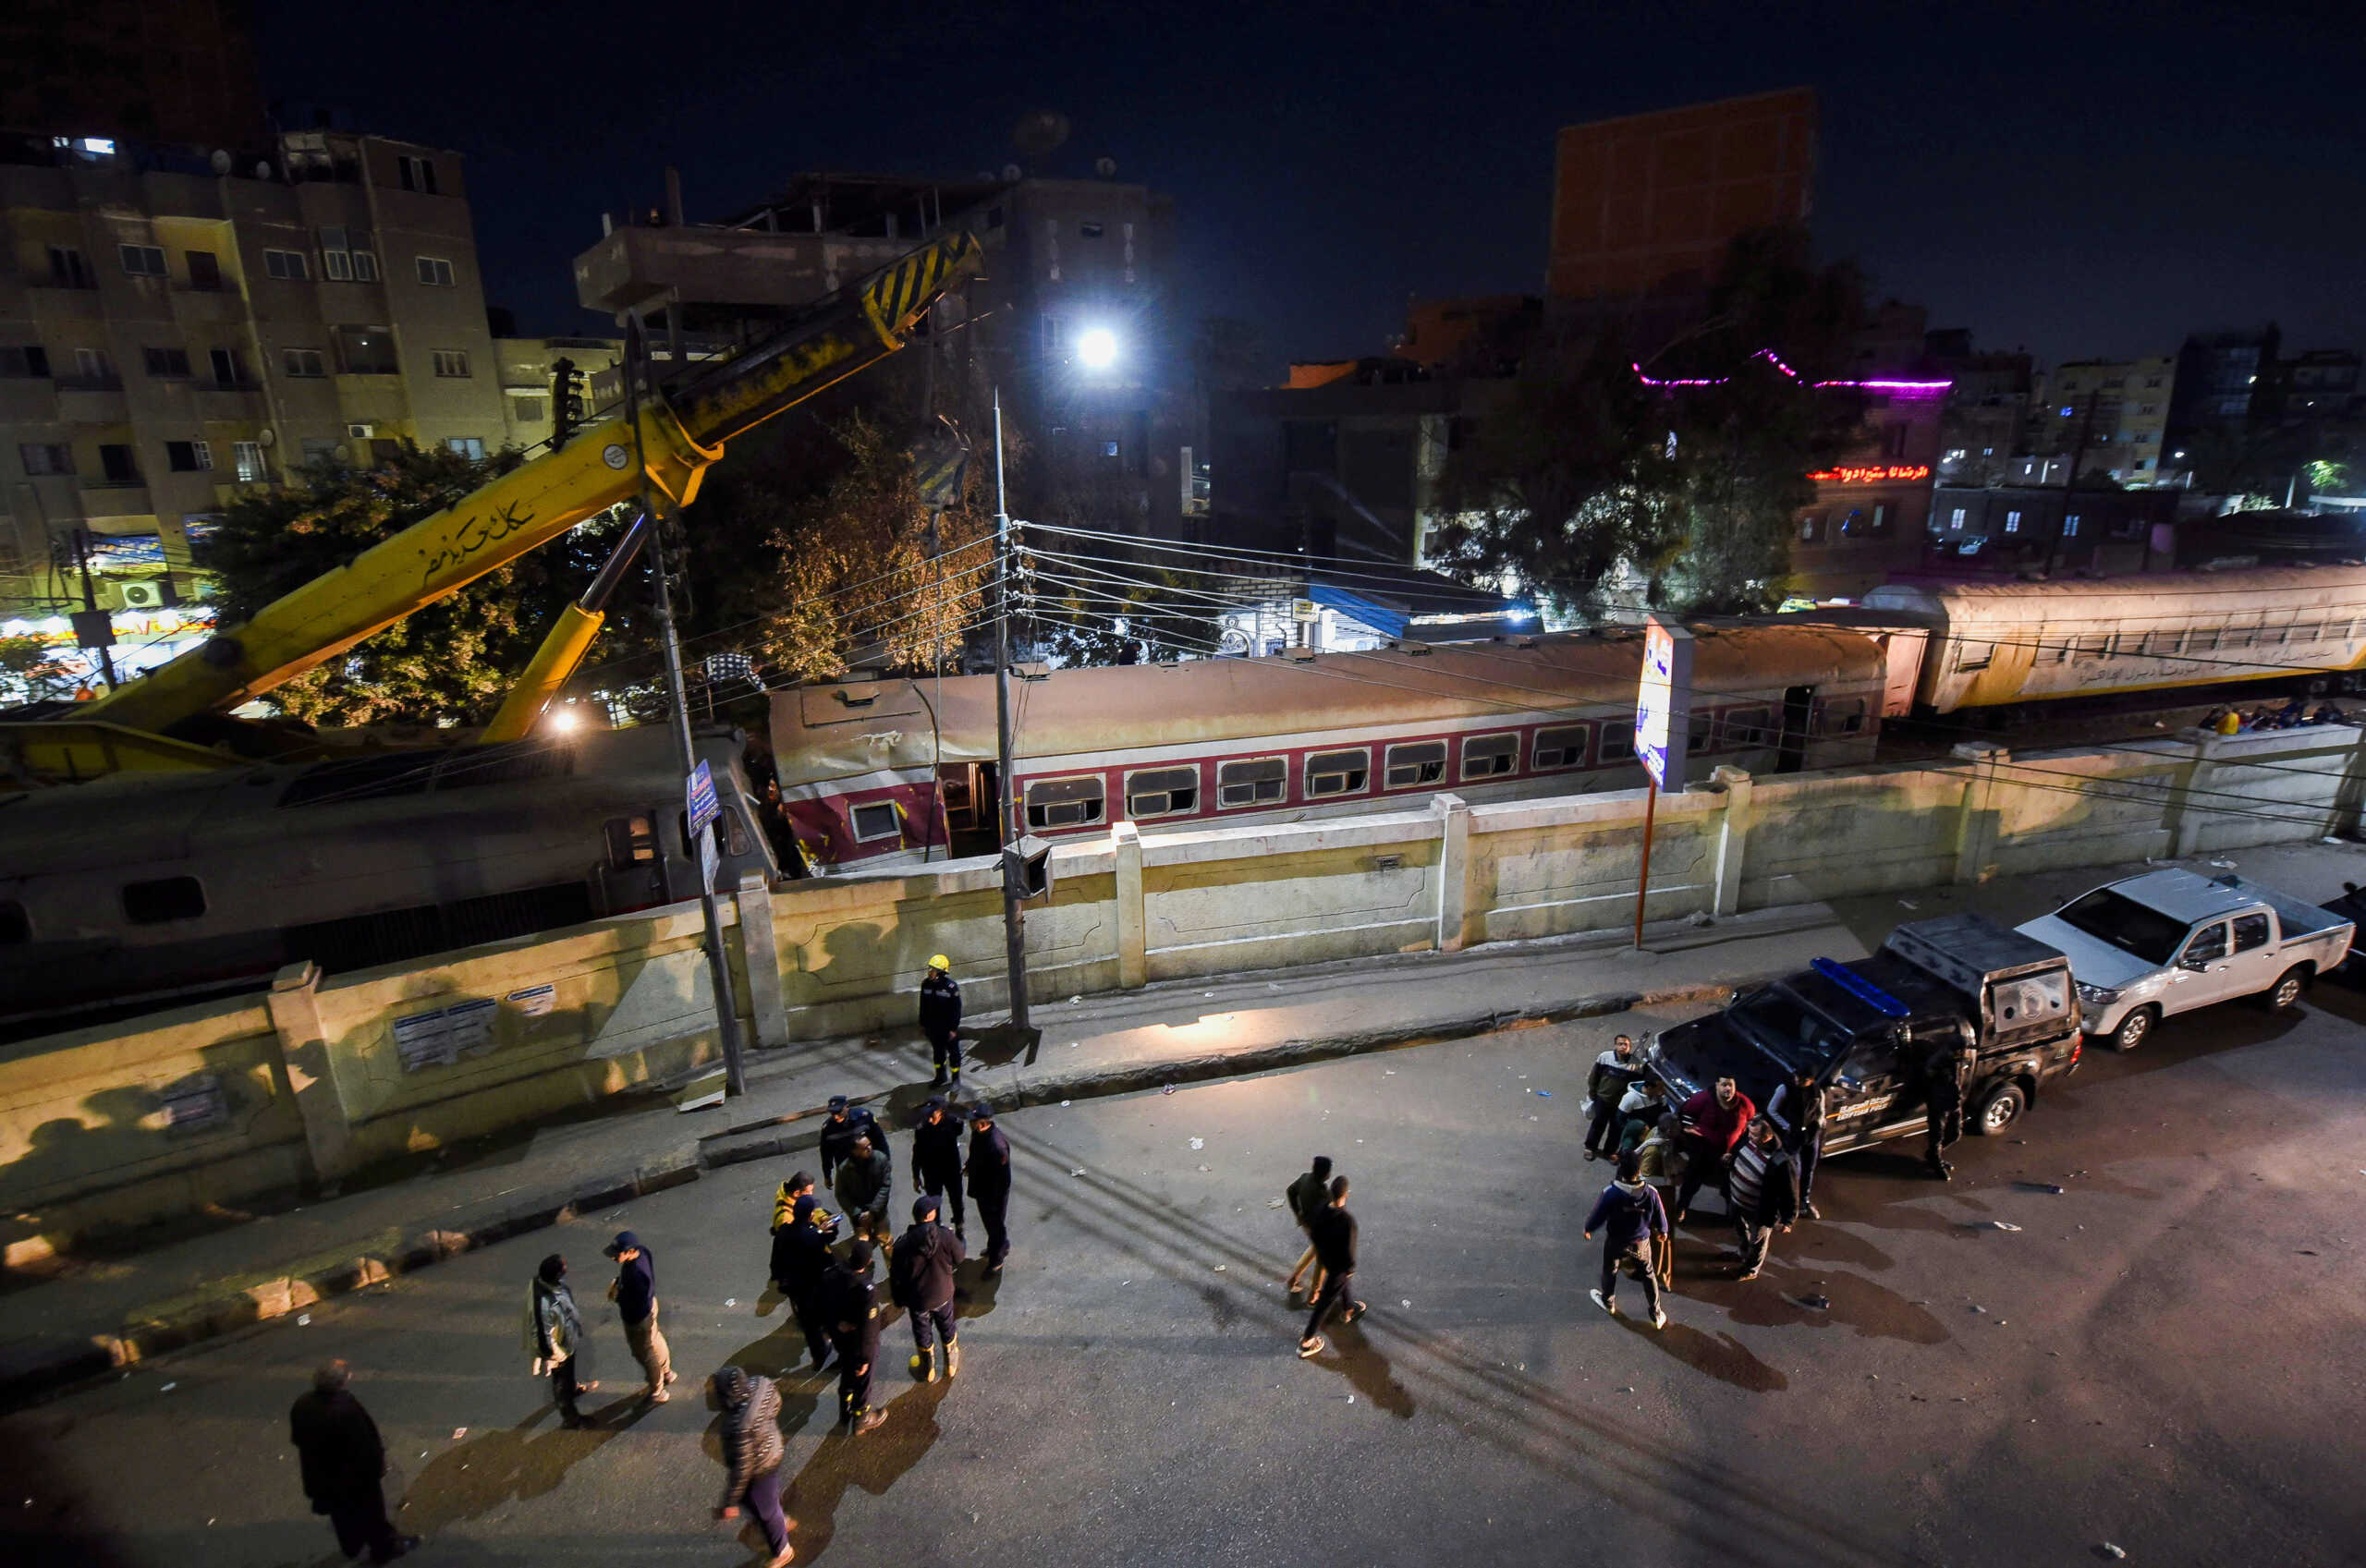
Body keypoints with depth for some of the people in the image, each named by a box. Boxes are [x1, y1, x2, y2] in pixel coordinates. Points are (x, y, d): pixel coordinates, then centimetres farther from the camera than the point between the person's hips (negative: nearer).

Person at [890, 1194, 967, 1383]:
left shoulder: (902, 1245, -25)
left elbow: (895, 1277, -12)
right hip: (943, 1295, 0)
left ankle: (929, 1372, 44)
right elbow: (960, 1258, -9)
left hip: (917, 1300, 0)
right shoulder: (946, 1238, -26)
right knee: (947, 1329, 27)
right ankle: (951, 1365, 47)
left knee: (923, 1334, 24)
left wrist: (899, 1300, 5)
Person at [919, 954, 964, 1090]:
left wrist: (954, 1029, -16)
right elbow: (923, 1006, 6)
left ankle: (956, 1079, 25)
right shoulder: (926, 984, -6)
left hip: (948, 1027, -5)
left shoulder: (951, 986, -21)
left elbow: (956, 1009, -16)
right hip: (933, 1026, 5)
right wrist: (922, 1024, 10)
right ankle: (940, 1077, 38)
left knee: (953, 1052, 10)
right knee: (937, 1052, 20)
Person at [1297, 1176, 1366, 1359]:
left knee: (1345, 1282, 34)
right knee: (1326, 1302, 10)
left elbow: (1313, 1232, -1)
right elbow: (1349, 1249, -28)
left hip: (1325, 1258, 6)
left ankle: (1349, 1309, 60)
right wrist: (1351, 1267, -9)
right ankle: (1306, 1342, 21)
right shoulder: (1347, 1220, -38)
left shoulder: (1321, 1210, -18)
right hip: (1339, 1265, -6)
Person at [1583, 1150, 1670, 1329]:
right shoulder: (1651, 1192, -25)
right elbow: (1660, 1217, -8)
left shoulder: (1611, 1193, -32)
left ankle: (1608, 1303, 50)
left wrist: (1588, 1228, 3)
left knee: (1610, 1272, 26)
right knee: (1649, 1276, 25)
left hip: (1616, 1242, -1)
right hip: (1642, 1243, 1)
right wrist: (1662, 1230, 15)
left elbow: (1598, 1216, -19)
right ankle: (1657, 1316, 36)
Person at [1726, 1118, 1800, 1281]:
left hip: (1759, 1212, -6)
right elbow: (1734, 1161, 4)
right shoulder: (1748, 1141, -17)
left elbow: (1790, 1193, -26)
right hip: (1738, 1201, 6)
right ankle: (1743, 1252, 62)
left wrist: (1787, 1220, -23)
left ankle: (1752, 1269, 49)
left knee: (1757, 1241, 23)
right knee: (1740, 1231, 33)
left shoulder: (1782, 1163, -37)